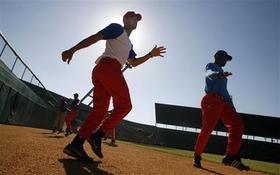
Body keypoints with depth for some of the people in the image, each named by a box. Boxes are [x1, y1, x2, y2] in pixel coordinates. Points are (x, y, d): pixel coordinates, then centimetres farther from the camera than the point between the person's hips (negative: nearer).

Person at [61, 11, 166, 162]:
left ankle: (75, 145, -7)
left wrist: (151, 54, 27)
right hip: (110, 67, -9)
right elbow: (95, 37, 0)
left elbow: (134, 62, 34)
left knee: (100, 110, -2)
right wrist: (73, 50, -9)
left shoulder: (128, 44, 36)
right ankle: (97, 135, -12)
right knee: (124, 105, -10)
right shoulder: (117, 28, 11)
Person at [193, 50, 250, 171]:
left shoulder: (222, 73, 33)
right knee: (207, 128, -15)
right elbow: (209, 74, -17)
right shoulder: (211, 66, 9)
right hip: (211, 100, -8)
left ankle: (230, 157, -9)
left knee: (238, 123, -8)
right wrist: (218, 74, -40)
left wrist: (231, 105, 22)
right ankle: (197, 156, 2)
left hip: (223, 102, 8)